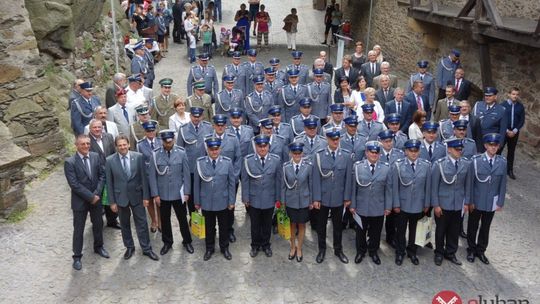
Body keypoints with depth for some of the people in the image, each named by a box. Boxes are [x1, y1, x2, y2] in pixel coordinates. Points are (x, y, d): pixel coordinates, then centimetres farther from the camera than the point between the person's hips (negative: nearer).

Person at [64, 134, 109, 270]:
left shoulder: (96, 156, -3)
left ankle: (98, 247, 42)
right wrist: (90, 197, -18)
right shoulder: (70, 162, -16)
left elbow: (102, 175, -2)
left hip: (96, 198, 4)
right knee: (78, 229, 8)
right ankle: (77, 256, 22)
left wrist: (97, 194, -13)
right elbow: (74, 184, -19)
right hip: (80, 201, -4)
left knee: (98, 224, 20)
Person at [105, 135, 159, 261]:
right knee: (125, 224, 14)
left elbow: (143, 177, -4)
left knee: (142, 223, 7)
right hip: (121, 197, 0)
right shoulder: (110, 161, -7)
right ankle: (129, 247, 32)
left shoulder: (138, 157, -8)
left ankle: (146, 249, 20)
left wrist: (146, 196, -5)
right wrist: (112, 201, -3)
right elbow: (109, 183, -3)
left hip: (136, 195, 0)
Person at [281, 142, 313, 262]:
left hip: (304, 201, 0)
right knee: (292, 225, 15)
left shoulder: (309, 166, -11)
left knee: (302, 225, 14)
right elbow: (283, 185, -1)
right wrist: (283, 201, 1)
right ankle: (292, 247, 36)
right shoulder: (286, 166, -9)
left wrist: (311, 201, 1)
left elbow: (311, 184, -3)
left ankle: (299, 248, 32)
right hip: (290, 201, 0)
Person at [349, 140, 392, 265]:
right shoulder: (357, 166, -5)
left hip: (378, 208, 1)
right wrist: (352, 205, -2)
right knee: (361, 231, 15)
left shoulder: (386, 168, -3)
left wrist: (388, 206, 0)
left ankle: (373, 252, 36)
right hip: (362, 207, 0)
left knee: (376, 232, 15)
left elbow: (388, 189, 0)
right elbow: (353, 188, -3)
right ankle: (360, 251, 36)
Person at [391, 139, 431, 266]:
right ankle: (400, 253, 28)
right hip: (402, 204, -1)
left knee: (414, 230, 15)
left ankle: (412, 252, 33)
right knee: (401, 230, 10)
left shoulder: (426, 165, -4)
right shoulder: (398, 165, -9)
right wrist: (396, 204, -7)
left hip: (418, 205, 2)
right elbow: (395, 186, -6)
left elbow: (428, 186, 1)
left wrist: (427, 204, 3)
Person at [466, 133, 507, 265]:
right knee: (473, 226, 14)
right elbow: (470, 182, -9)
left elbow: (503, 184, 0)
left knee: (485, 228, 16)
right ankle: (471, 249, 33)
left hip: (492, 203, 2)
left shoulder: (502, 162, -6)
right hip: (476, 201, -2)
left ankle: (481, 250, 34)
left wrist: (500, 202, 0)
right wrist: (470, 201, -8)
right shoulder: (476, 160, -14)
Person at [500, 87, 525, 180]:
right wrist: (506, 131, -12)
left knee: (511, 151, 11)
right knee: (498, 150, -3)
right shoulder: (503, 105, -7)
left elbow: (522, 120, 2)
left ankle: (510, 170, 20)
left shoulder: (520, 106, 0)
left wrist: (515, 131, -8)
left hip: (514, 133, 3)